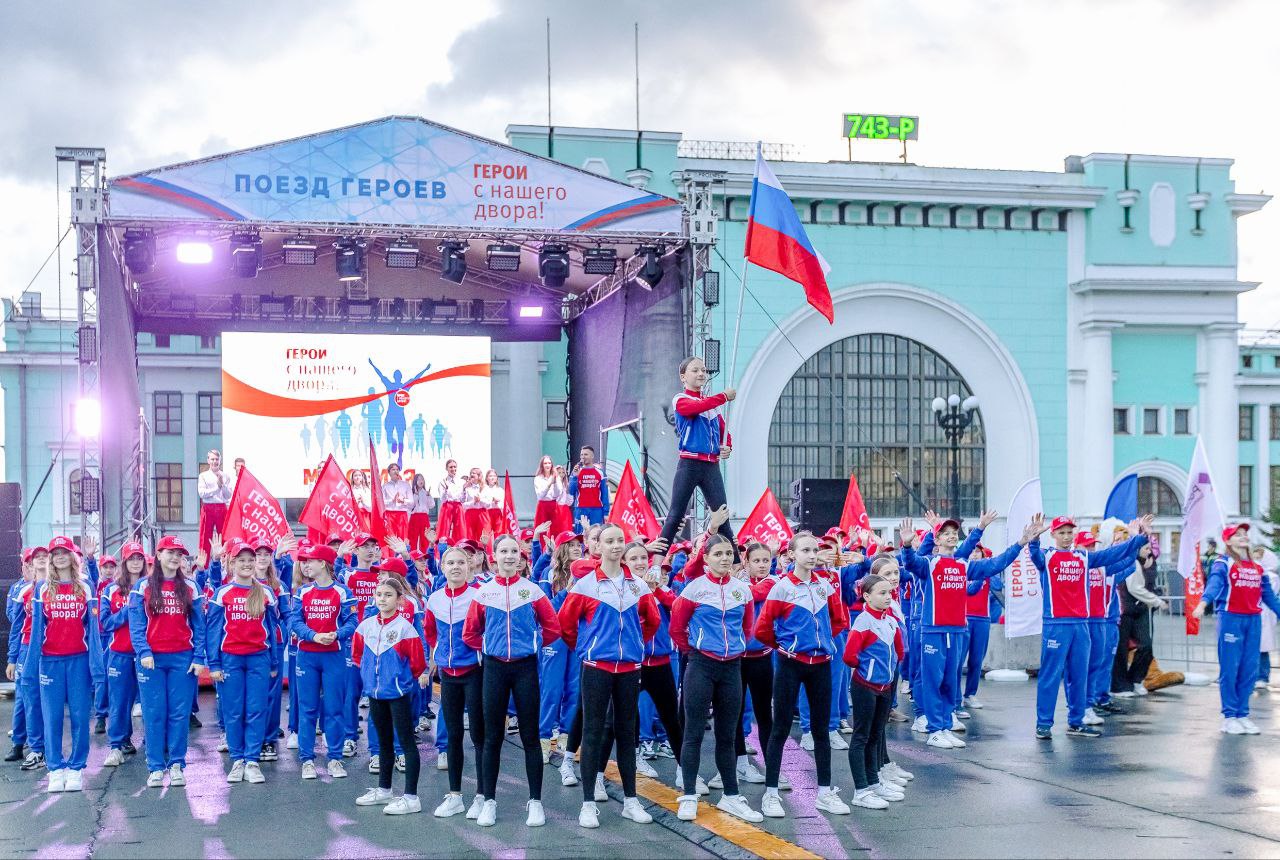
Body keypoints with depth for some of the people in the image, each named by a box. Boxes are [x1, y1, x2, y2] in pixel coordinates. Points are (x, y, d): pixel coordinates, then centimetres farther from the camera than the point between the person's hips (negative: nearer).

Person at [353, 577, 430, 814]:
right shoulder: (366, 625, 5)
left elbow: (417, 659, -11)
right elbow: (357, 652, 20)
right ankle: (383, 790, 29)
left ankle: (411, 797, -3)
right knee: (384, 742, 18)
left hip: (398, 692, -6)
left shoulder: (404, 627, -13)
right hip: (375, 692, 6)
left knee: (407, 742, -3)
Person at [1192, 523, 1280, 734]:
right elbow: (1214, 584, -20)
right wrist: (1203, 603, -37)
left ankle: (1243, 714, 14)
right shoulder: (1223, 563, -3)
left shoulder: (1257, 567, 16)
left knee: (1249, 669, 6)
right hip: (1230, 618, -6)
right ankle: (1229, 716, 2)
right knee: (1230, 668, -4)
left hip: (1253, 620, 6)